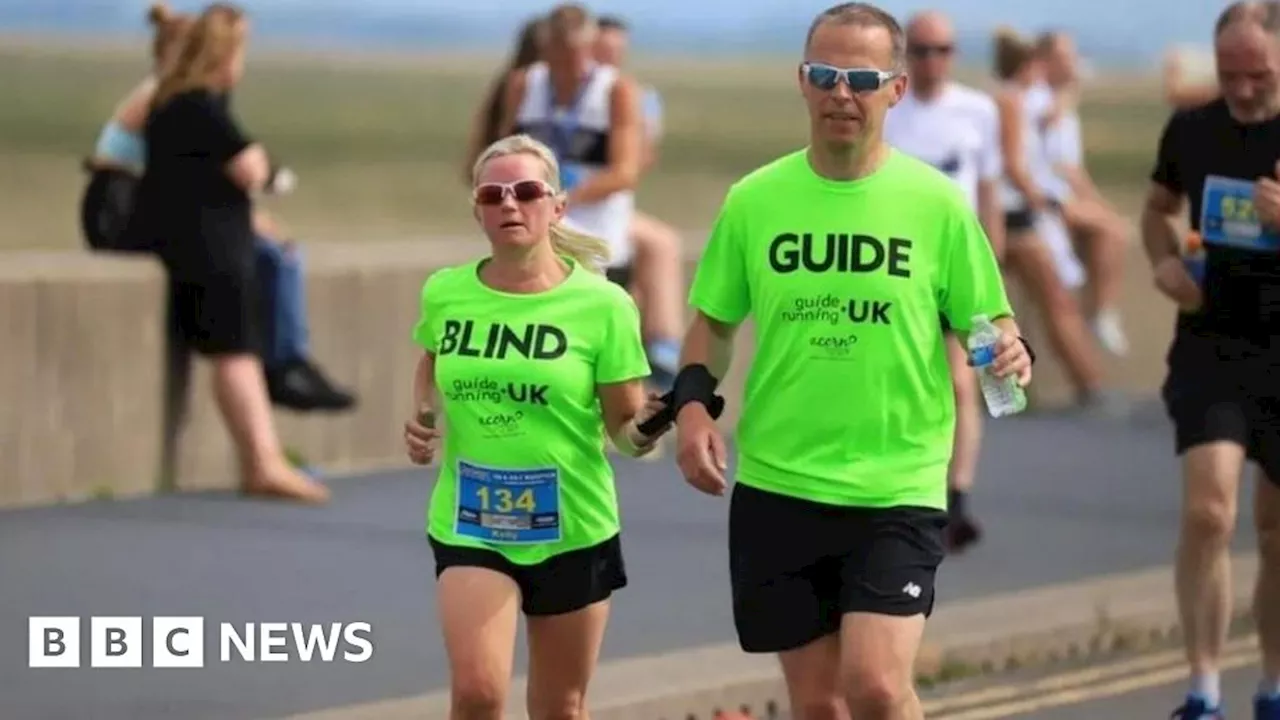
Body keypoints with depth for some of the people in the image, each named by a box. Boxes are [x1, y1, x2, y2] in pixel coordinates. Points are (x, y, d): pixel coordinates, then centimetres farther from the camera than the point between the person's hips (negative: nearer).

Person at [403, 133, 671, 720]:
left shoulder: (601, 305, -9)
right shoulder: (445, 294, -2)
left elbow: (624, 428, -5)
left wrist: (645, 430, -26)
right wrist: (424, 418, 2)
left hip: (573, 529, -1)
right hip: (469, 526, 1)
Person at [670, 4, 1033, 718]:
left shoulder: (937, 203, -3)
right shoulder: (753, 201, 3)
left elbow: (988, 321, 3)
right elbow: (714, 323, 13)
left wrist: (1010, 350, -19)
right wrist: (693, 403, -5)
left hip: (899, 487, -2)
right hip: (777, 485, 3)